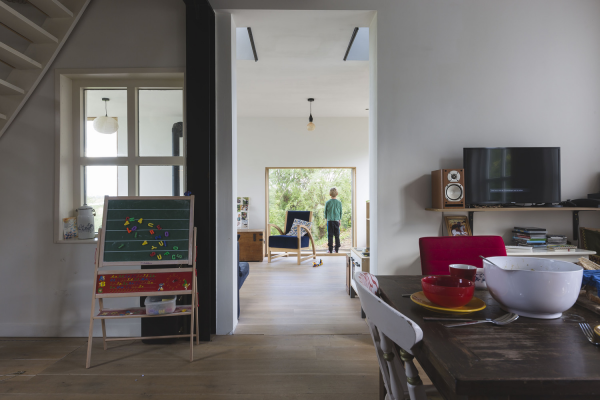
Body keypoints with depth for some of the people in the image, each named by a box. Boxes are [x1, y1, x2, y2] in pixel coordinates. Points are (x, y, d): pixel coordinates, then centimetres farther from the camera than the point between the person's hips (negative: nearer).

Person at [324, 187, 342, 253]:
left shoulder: (327, 202, -4)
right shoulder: (339, 202, 0)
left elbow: (325, 212, 4)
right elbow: (341, 212, 8)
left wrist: (326, 218, 20)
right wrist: (340, 220, 19)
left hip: (330, 220, -1)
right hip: (337, 220, 1)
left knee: (330, 235, 1)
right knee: (337, 235, 6)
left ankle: (330, 249, 2)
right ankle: (337, 249, 9)